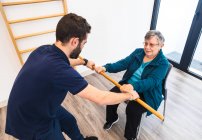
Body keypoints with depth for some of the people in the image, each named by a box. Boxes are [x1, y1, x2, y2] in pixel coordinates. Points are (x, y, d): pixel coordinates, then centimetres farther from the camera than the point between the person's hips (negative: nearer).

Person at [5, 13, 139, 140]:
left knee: (70, 121, 26)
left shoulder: (44, 50, -13)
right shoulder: (59, 69, -39)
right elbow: (101, 98, -30)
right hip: (33, 123, -8)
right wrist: (129, 95, -13)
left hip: (31, 107, 8)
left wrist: (84, 61, 27)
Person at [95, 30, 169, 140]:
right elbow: (123, 63, -10)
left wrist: (133, 86, -50)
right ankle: (112, 119, 20)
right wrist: (105, 68, -26)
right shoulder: (138, 52, -1)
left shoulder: (163, 63, -17)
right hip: (128, 84, 5)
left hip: (147, 93, -5)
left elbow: (152, 81, -31)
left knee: (132, 109, -27)